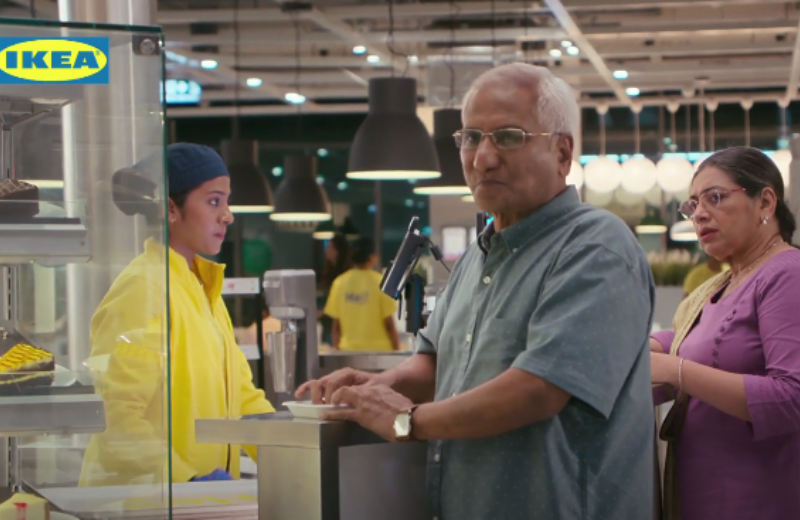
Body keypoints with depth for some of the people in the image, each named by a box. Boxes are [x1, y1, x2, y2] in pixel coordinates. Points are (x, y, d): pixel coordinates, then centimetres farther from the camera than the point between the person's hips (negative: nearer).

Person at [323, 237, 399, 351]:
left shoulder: (339, 283, 2)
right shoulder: (380, 282, -7)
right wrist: (397, 353, 2)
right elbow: (389, 324, -7)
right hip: (378, 350, -3)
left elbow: (336, 326, 4)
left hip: (349, 350, 3)